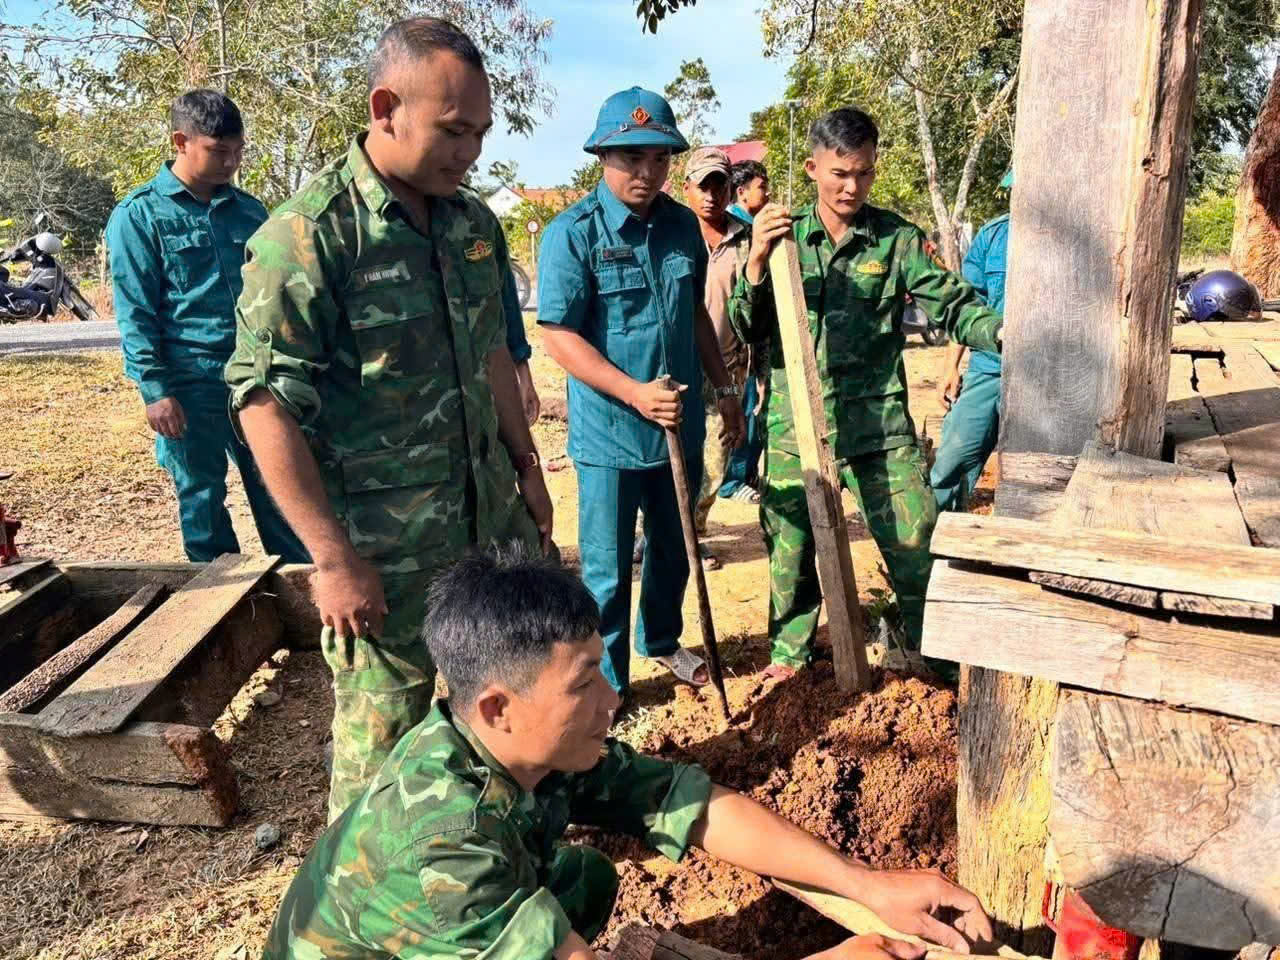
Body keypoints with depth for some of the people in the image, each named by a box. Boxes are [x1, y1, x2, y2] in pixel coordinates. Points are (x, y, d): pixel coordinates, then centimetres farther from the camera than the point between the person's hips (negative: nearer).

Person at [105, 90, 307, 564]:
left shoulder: (249, 211, 10)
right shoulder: (139, 215, -3)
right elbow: (135, 314, -6)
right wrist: (155, 390, -12)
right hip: (191, 383, -3)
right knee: (202, 498, 8)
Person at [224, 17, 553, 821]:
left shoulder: (474, 223, 5)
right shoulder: (307, 236, -16)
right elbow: (266, 403, -17)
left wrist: (528, 466, 16)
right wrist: (334, 559, -19)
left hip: (493, 515, 7)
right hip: (384, 550, -7)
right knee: (384, 730, 8)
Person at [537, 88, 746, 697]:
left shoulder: (682, 225, 5)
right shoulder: (572, 233, -13)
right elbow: (559, 336, -17)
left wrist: (724, 388, 16)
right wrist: (636, 393, -25)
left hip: (681, 427, 6)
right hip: (609, 435, -5)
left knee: (673, 550, 22)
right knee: (606, 570, 6)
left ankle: (662, 640, 47)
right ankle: (604, 682, 26)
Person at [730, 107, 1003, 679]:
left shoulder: (897, 239, 1)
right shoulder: (784, 236, 3)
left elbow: (953, 306, -1)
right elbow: (748, 330, 0)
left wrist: (1004, 333, -21)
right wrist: (757, 261, -15)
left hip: (878, 423, -1)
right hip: (794, 423, 1)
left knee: (916, 544, -1)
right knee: (790, 545, 14)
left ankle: (940, 659, 21)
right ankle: (790, 650, 37)